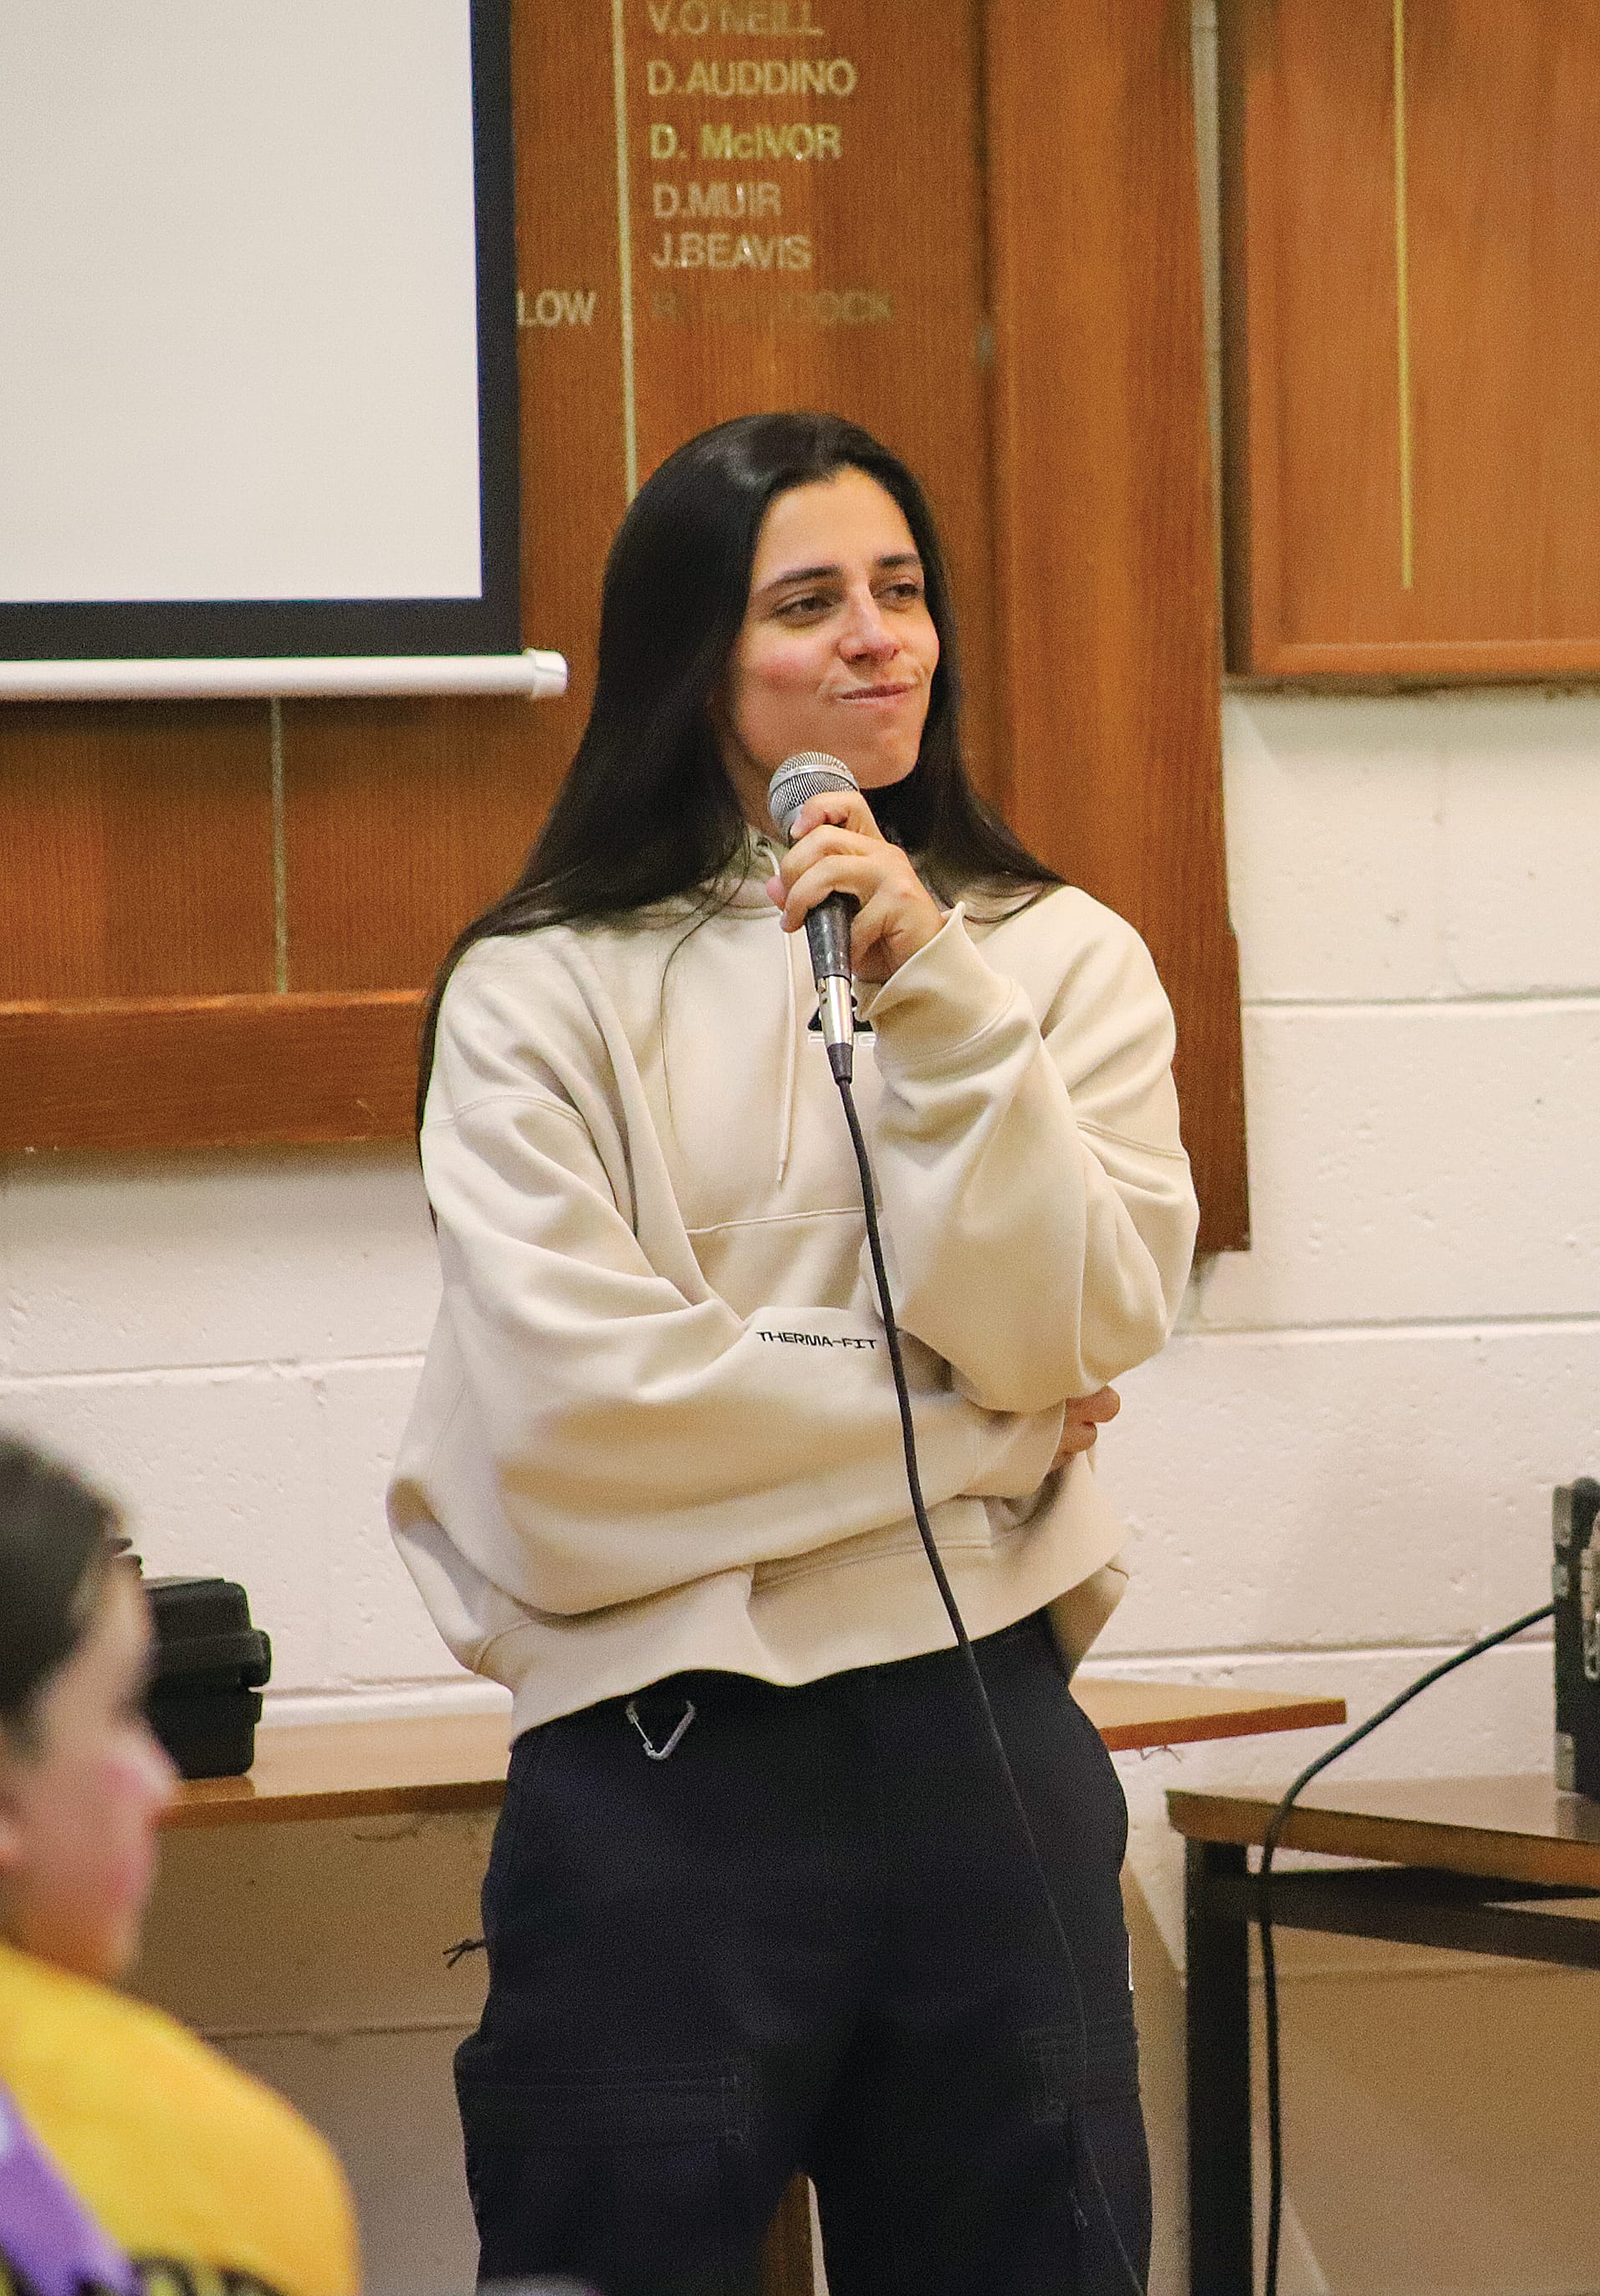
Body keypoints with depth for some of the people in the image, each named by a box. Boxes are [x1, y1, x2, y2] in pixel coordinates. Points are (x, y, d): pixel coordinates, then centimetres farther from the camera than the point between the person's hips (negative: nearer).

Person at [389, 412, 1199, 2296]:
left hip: (982, 1731, 3)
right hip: (660, 1767, -3)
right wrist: (967, 1423, -5)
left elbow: (1077, 1329, -6)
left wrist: (933, 999, -14)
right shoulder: (540, 992, -2)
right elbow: (567, 1400, -13)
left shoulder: (1063, 960, 7)